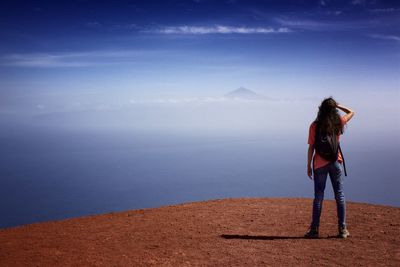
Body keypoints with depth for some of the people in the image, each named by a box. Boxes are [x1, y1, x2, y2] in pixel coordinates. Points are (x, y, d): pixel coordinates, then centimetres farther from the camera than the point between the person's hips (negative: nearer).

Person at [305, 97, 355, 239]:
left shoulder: (315, 126, -8)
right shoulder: (339, 122, -2)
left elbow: (311, 147, -7)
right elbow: (351, 112, 19)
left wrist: (308, 165, 0)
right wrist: (338, 105, 12)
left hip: (320, 164, -1)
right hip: (335, 162, 1)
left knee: (318, 196, 3)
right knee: (339, 195, 9)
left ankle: (314, 229, 6)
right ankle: (342, 229, 13)